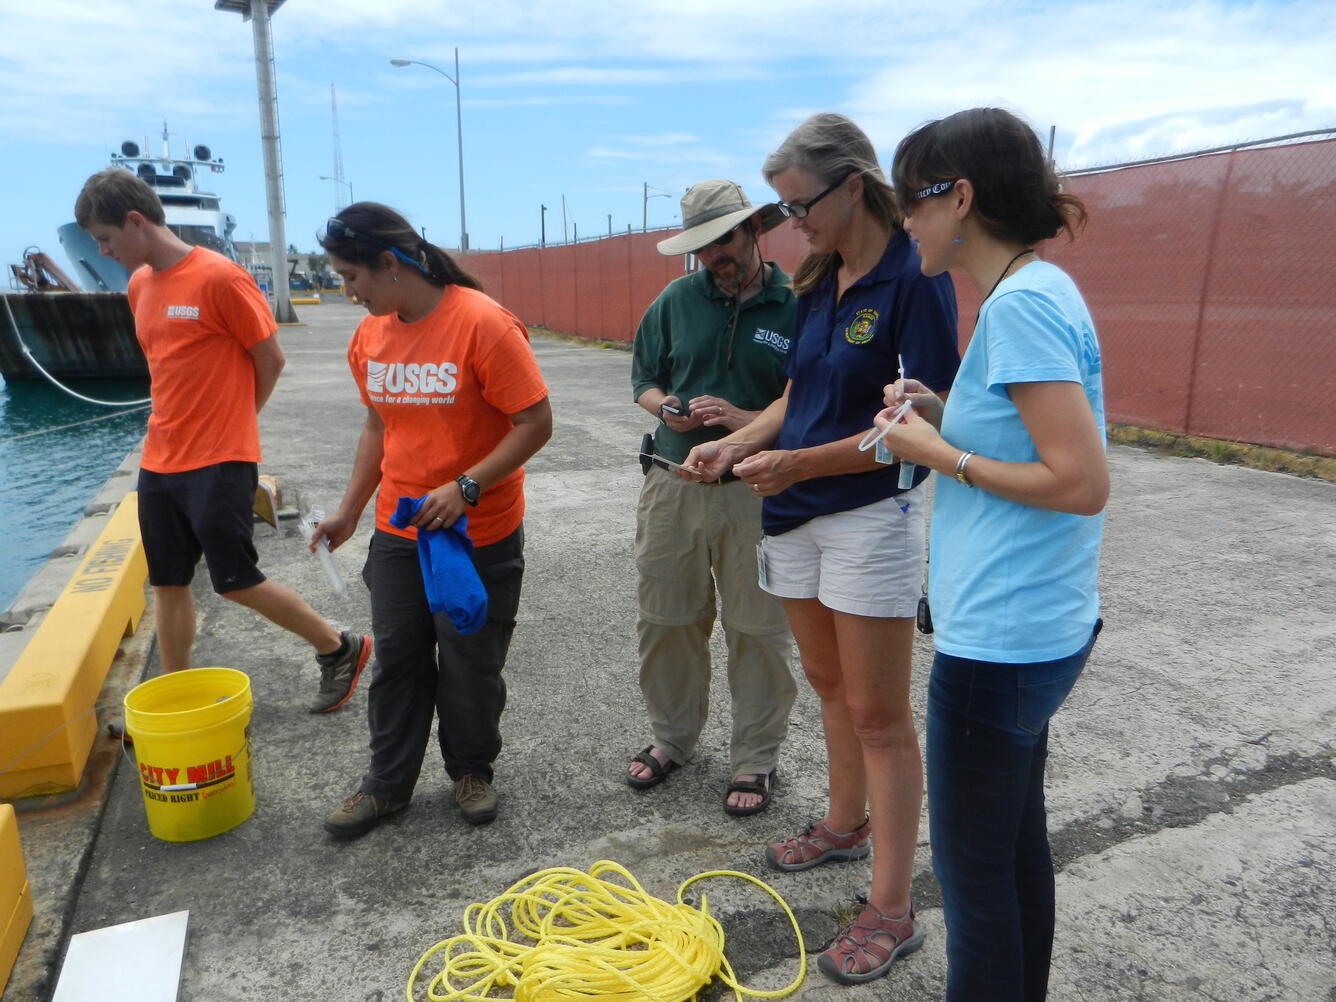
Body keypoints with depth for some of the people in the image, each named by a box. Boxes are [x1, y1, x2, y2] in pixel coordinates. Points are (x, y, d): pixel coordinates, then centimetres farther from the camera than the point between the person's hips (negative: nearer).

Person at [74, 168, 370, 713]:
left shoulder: (219, 278, -13)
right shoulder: (138, 286, 10)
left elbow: (270, 360, -8)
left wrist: (231, 421, 3)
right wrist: (202, 421, 8)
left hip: (218, 463, -7)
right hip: (159, 461, 7)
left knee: (237, 582, -2)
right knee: (168, 583, 12)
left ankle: (340, 649, 16)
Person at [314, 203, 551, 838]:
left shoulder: (483, 324, -18)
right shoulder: (369, 336, 3)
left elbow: (535, 423, -18)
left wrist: (464, 488, -24)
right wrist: (349, 510, 10)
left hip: (480, 536, -5)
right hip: (397, 531, 6)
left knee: (470, 664, 9)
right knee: (396, 659, 15)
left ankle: (472, 770, 34)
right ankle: (388, 784, 32)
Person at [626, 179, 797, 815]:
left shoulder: (796, 307, -5)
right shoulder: (676, 300, 6)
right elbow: (643, 380, 14)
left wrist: (746, 419, -20)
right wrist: (664, 407, -8)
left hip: (757, 494, -3)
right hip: (673, 486, 4)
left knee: (759, 631, 7)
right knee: (666, 621, 15)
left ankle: (756, 760, 27)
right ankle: (672, 739, 37)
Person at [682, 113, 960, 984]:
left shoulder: (914, 281, -15)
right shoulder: (817, 282, 10)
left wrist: (798, 462, -23)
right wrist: (737, 444, 1)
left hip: (872, 513, -8)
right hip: (797, 513, 8)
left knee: (879, 713, 1)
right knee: (829, 684, 20)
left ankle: (892, 912, 16)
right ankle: (847, 824, 42)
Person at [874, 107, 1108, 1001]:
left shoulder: (1022, 304, -19)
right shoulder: (1036, 291, 10)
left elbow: (1082, 483, -23)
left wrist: (942, 455, -14)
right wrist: (946, 416, 5)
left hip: (998, 642, -10)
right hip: (1036, 628, 10)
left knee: (973, 867, 7)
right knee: (1018, 842, 23)